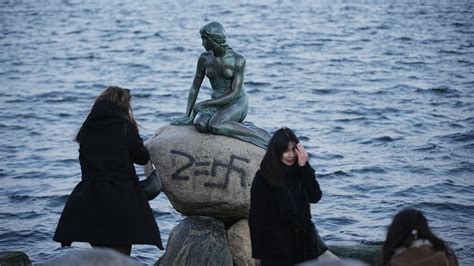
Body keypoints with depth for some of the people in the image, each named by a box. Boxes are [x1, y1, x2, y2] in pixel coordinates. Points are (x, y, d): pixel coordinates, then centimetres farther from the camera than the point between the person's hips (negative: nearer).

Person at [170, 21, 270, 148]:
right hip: (216, 103, 5)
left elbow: (235, 93, -16)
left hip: (237, 102, -5)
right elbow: (194, 88, 9)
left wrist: (206, 103, -21)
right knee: (200, 124, -30)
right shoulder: (204, 58, 1)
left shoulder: (238, 60, -13)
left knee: (215, 125, -36)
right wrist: (187, 116, 2)